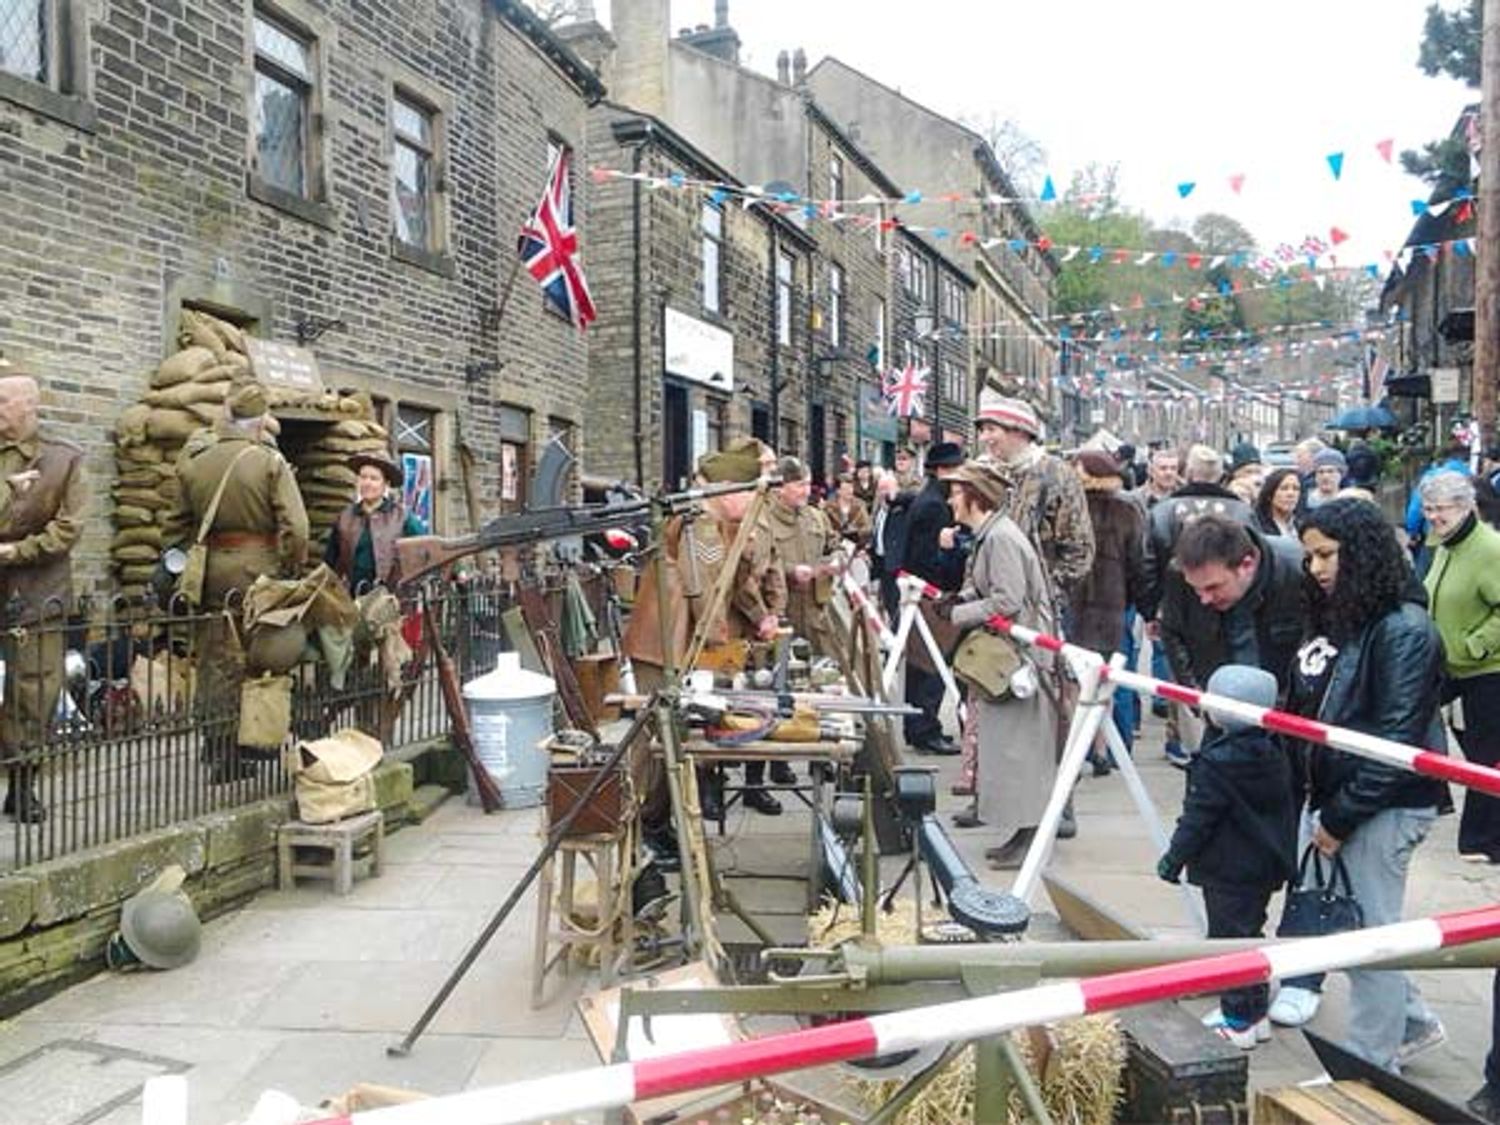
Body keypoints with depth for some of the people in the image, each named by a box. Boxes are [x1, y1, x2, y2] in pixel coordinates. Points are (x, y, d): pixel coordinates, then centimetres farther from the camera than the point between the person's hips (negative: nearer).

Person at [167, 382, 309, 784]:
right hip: (259, 570, -4)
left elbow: (177, 525, 12)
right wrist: (292, 571, -1)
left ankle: (218, 754, 17)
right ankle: (250, 749, 12)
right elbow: (294, 527, -13)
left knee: (215, 664, 10)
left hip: (211, 572, 4)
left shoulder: (194, 462, 6)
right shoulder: (271, 462, -7)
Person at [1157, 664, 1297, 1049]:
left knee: (1229, 938, 1)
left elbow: (1197, 818, -18)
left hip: (1229, 870, -8)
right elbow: (1290, 804, 14)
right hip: (1266, 864, 8)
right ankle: (1255, 1012, 28)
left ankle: (1238, 1021, 9)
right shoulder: (1274, 753, 2)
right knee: (1247, 934, 19)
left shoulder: (1216, 763, -21)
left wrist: (1175, 857, -7)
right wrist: (1282, 851, 26)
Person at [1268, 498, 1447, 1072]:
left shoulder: (1405, 630, -14)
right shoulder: (1336, 618, 11)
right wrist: (1317, 804, 4)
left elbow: (1398, 739, -17)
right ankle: (1412, 1021, 35)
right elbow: (1307, 710, 11)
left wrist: (1341, 816, -14)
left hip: (1384, 805, -8)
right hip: (1330, 796, 8)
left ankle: (1371, 1066, 18)